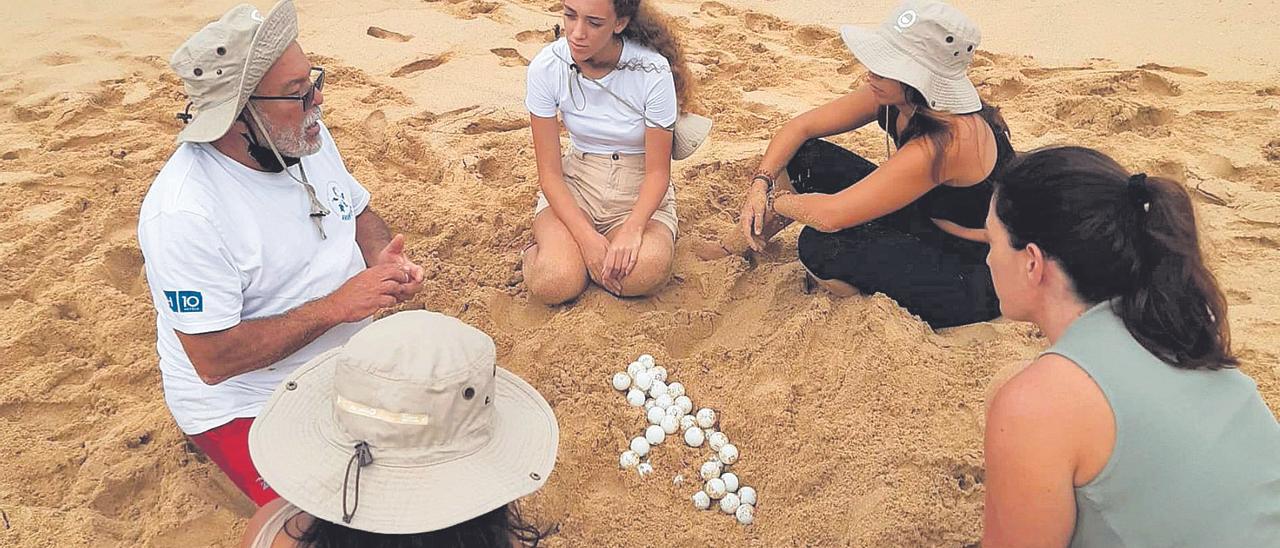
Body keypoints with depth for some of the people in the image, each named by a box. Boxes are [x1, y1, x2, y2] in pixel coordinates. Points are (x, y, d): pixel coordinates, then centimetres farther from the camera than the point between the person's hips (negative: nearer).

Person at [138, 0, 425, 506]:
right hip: (245, 401, -7)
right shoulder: (184, 213, -28)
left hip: (342, 362, 8)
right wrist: (335, 306, -28)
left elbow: (358, 211, 11)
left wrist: (381, 256, -11)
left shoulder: (306, 136, -5)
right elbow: (213, 359, -26)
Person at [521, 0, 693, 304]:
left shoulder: (653, 71, -19)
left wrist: (632, 228, -30)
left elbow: (657, 171, -11)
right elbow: (549, 171, -10)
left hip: (638, 190, 0)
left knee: (646, 272, -33)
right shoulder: (546, 67, -13)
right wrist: (587, 237, -24)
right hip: (574, 185, 0)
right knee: (554, 284, -28)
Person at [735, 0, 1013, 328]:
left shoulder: (949, 140, -36)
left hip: (973, 275, -8)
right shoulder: (893, 96, -11)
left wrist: (776, 199, -17)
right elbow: (802, 126, -2)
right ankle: (739, 249, 15)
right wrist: (761, 184, -15)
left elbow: (830, 215, -36)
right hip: (926, 223, 8)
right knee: (804, 158, -3)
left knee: (820, 244, -28)